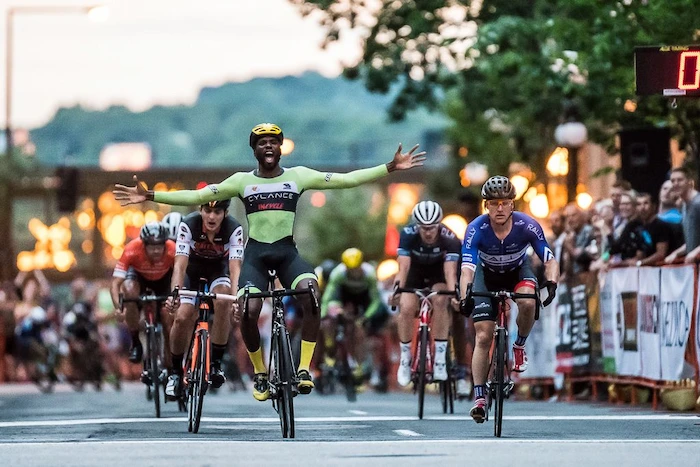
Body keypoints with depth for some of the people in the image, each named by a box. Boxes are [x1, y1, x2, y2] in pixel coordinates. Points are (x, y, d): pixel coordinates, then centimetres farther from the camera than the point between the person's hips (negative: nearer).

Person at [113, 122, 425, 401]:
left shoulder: (298, 176, 5)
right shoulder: (241, 181, 5)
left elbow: (347, 180, 1)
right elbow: (197, 196, 2)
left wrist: (391, 168, -7)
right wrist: (149, 196, -7)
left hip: (287, 252, 0)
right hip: (255, 253, 0)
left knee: (310, 292, -31)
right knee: (248, 313, -22)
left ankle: (304, 368, -21)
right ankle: (260, 373, 4)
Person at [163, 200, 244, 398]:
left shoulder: (234, 229, -29)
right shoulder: (188, 225, -30)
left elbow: (235, 267, -36)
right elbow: (180, 265, -36)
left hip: (219, 269, 0)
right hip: (193, 268, 0)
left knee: (222, 301, -31)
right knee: (182, 318, -18)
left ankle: (216, 363, -19)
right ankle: (176, 372, 6)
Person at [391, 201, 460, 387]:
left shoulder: (449, 238, -31)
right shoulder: (408, 234, -30)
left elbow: (450, 269, -39)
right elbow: (403, 266, -38)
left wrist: (453, 293, -56)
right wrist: (398, 289, -54)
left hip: (438, 272, -1)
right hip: (415, 272, 1)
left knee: (440, 301, -29)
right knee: (406, 308, -21)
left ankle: (440, 359, -24)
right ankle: (405, 359, -2)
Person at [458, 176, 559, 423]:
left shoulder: (527, 226, -29)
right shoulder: (476, 229, -32)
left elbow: (549, 260, -27)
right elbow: (467, 267, -40)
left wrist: (551, 283, -48)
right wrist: (466, 295, -59)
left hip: (518, 270, 0)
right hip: (487, 274, 0)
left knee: (528, 302, -34)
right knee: (483, 337, -10)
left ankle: (520, 346, -6)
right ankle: (479, 397, -3)